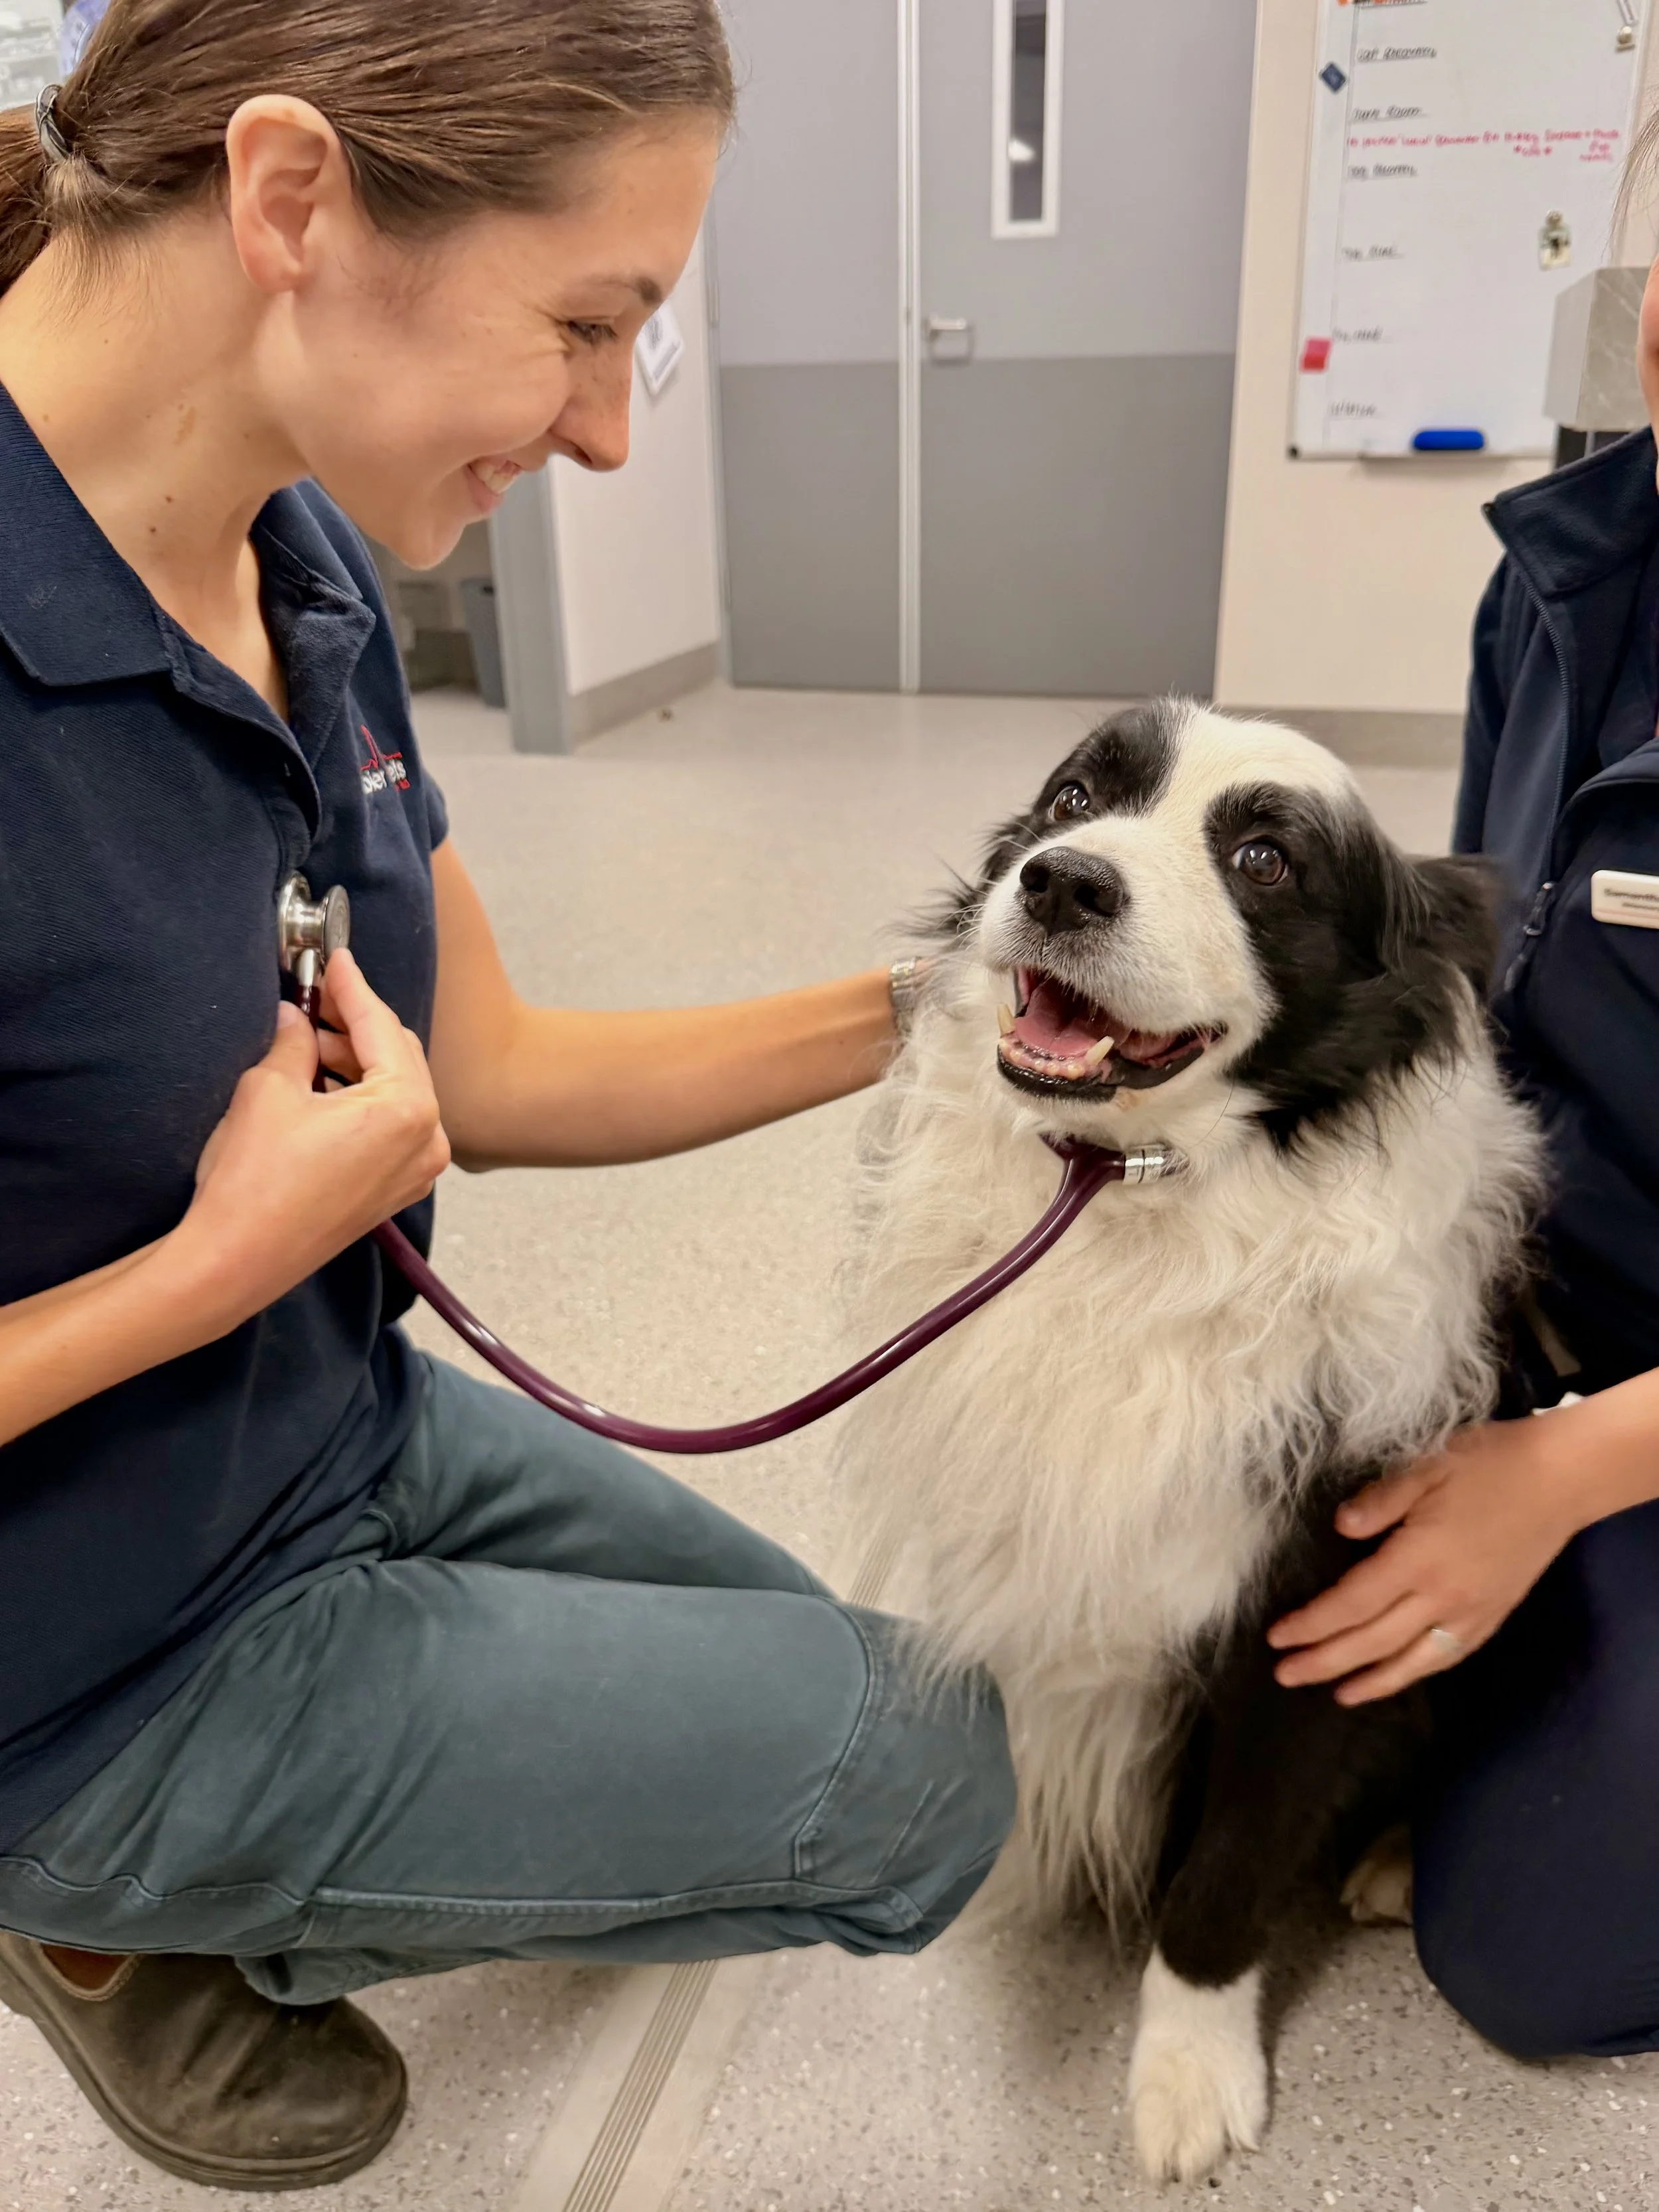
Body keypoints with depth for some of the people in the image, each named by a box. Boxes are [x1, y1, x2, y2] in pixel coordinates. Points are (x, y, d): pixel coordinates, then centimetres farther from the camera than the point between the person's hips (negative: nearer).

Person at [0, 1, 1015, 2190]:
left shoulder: (311, 568, -7)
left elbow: (485, 1072, 0)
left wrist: (928, 1009, -6)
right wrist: (240, 1254, -25)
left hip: (351, 1436, 7)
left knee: (831, 1679, 26)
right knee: (926, 1784, 2)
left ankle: (176, 1888, 25)